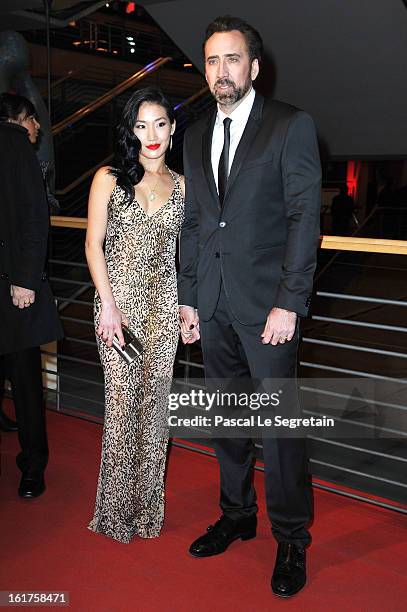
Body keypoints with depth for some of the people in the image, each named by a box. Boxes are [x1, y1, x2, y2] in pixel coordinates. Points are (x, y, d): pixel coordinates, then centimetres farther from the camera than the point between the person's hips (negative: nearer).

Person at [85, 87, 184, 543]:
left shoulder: (180, 185, 10)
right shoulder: (109, 178, 1)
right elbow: (94, 245, -2)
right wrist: (108, 305, -10)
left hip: (163, 303, 3)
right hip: (118, 300, -2)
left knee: (154, 399, 7)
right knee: (123, 400, -1)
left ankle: (148, 505, 23)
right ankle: (118, 509, 17)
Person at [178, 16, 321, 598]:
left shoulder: (291, 126, -3)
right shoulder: (197, 135, 14)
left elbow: (305, 217, -9)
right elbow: (192, 222, 15)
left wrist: (289, 304, -15)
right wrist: (187, 298, 10)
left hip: (267, 303, -5)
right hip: (213, 305, 6)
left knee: (278, 422, 0)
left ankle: (292, 539, 19)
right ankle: (237, 514, 34)